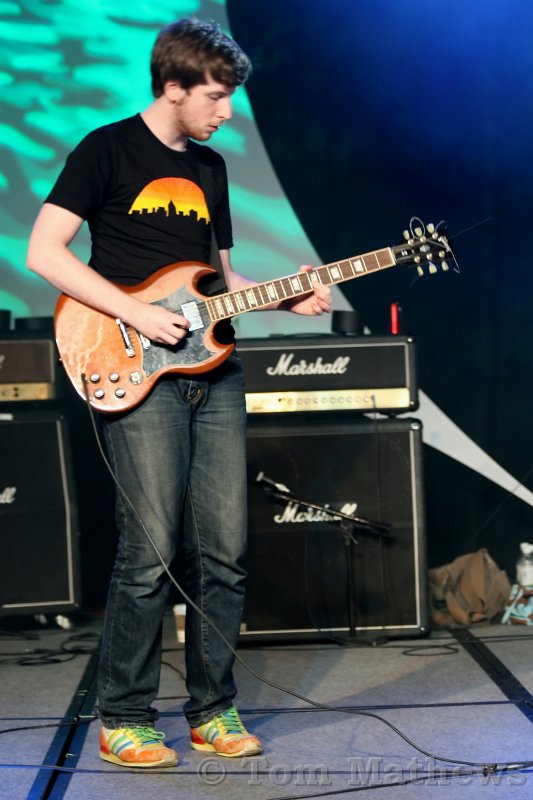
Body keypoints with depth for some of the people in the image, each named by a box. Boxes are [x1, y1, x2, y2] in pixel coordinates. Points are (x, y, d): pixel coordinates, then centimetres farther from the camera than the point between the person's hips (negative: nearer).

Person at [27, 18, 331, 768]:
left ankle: (212, 710, 18)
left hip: (213, 373, 6)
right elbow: (44, 251, -9)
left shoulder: (210, 166, 19)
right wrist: (137, 313, -15)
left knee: (224, 552, 5)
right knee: (150, 555, -8)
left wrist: (287, 299, 8)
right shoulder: (107, 150, -2)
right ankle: (123, 720, 6)